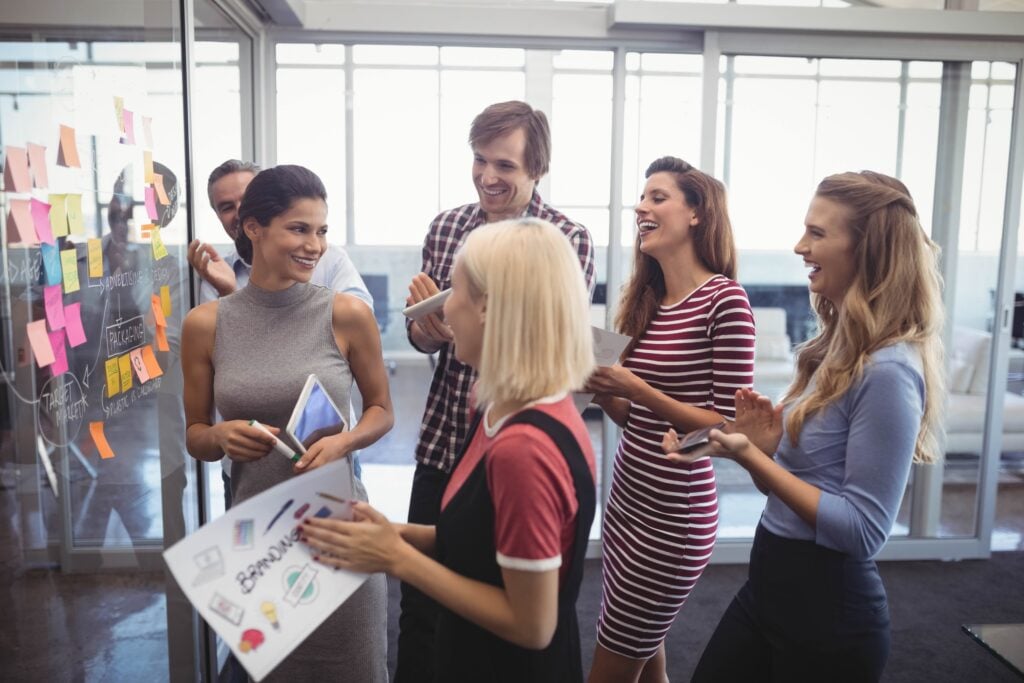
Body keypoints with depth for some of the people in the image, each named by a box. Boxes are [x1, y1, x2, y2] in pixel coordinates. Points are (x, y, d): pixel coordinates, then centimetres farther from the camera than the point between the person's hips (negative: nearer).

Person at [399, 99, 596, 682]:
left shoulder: (570, 240, -10)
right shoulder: (446, 226, 3)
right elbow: (424, 331, 10)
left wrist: (458, 327, -28)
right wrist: (424, 329, -14)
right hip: (442, 440, 4)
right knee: (420, 590, 17)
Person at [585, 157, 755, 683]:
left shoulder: (724, 300, -15)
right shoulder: (647, 300, 6)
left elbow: (730, 426, -15)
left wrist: (636, 388, -21)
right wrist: (601, 388, -6)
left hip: (674, 517, -7)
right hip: (627, 499, 7)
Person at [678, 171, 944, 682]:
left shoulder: (889, 371, -22)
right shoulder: (839, 346, 5)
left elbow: (863, 531, -22)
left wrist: (750, 457, -26)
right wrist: (766, 445, -8)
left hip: (828, 608, -8)